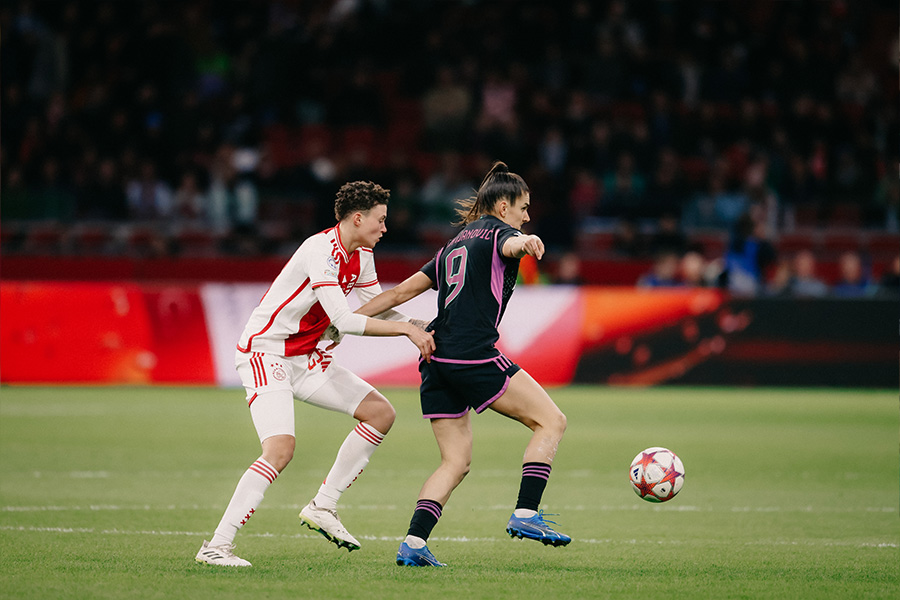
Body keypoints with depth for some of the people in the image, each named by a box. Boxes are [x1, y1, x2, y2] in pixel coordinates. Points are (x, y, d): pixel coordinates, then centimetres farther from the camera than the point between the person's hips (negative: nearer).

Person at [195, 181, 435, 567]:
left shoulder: (361, 257, 7)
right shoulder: (321, 250, -22)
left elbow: (378, 309, 18)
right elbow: (344, 320, -28)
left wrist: (421, 330, 3)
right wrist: (405, 328, -24)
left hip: (304, 359, 10)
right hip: (264, 351, -10)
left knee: (381, 412, 4)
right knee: (281, 449, -26)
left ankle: (322, 507, 8)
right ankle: (217, 545, -22)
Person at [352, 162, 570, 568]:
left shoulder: (454, 245, 25)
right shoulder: (497, 231, 4)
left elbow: (401, 292, 21)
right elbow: (509, 244, -23)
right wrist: (526, 242, -46)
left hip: (436, 361, 8)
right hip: (473, 355, -8)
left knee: (456, 461, 10)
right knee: (550, 420, 0)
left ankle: (413, 542, -3)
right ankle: (525, 515, -9)